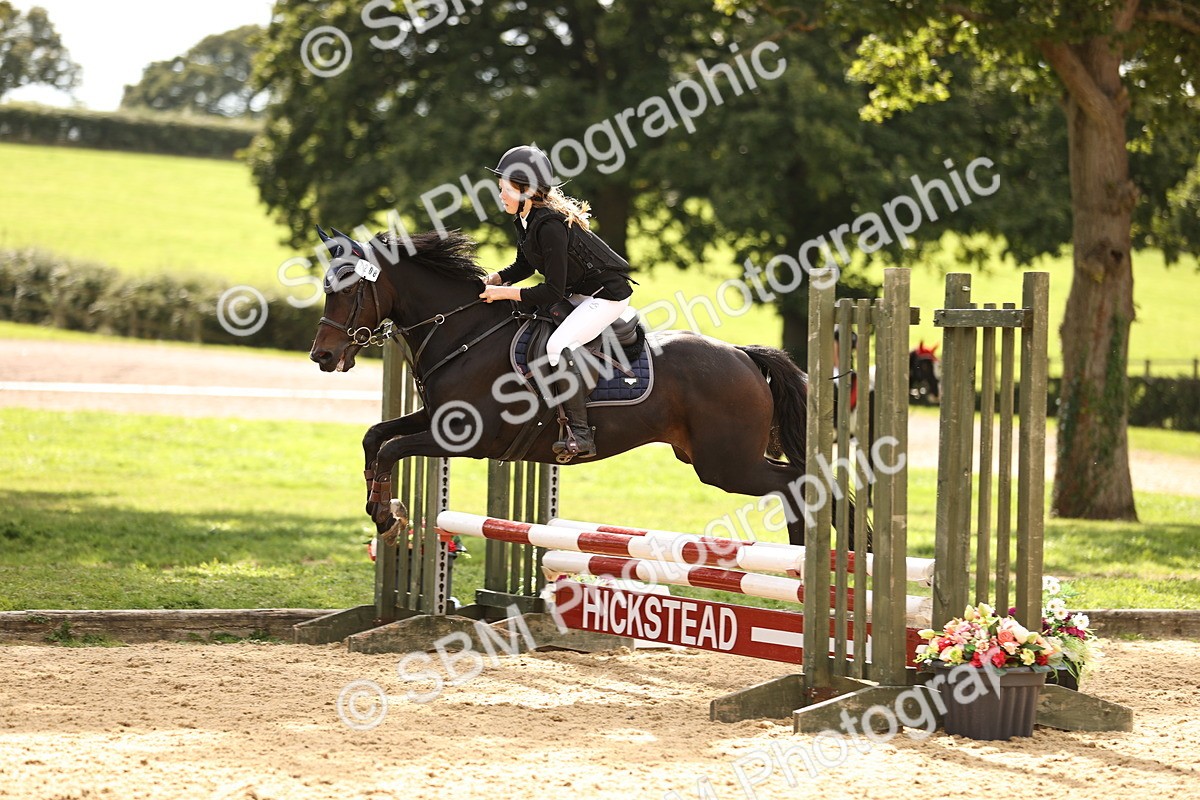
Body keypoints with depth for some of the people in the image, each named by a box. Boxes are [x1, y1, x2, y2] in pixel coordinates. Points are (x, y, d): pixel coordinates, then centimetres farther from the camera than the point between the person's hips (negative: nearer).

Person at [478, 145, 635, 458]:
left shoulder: (549, 225, -28)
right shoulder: (525, 219, 1)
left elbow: (553, 291, -26)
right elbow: (523, 266, 17)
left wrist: (504, 293, -21)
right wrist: (491, 280, 0)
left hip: (608, 295, -11)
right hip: (579, 293, 11)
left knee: (558, 345, -27)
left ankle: (580, 434, -27)